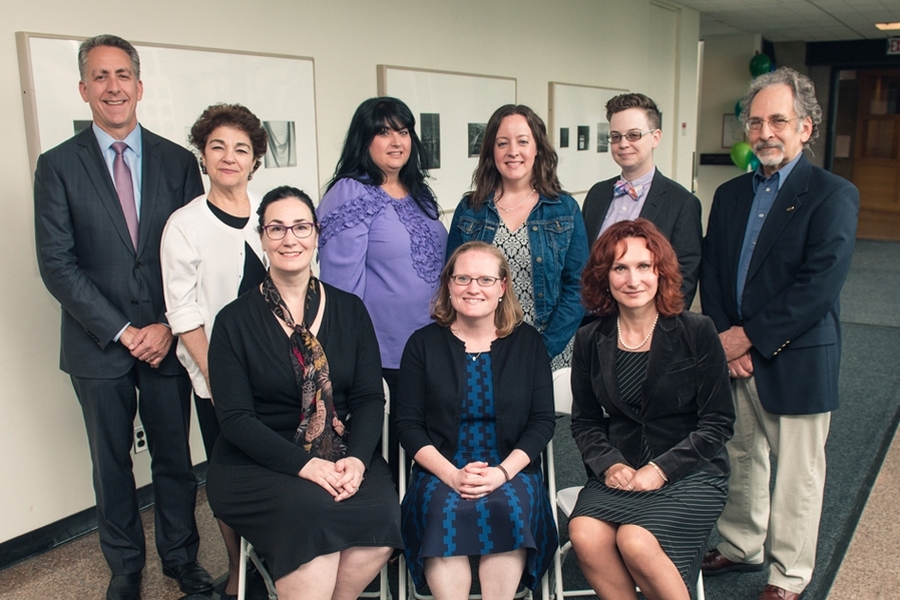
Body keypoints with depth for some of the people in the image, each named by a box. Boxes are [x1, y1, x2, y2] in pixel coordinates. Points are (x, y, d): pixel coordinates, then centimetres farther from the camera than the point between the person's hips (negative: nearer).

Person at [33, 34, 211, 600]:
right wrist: (122, 332, -12)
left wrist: (168, 326, -9)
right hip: (99, 343, 0)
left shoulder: (178, 161, 3)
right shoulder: (57, 165, -1)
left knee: (175, 457, 11)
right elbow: (56, 263, -6)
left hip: (167, 340, 1)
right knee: (112, 464, 13)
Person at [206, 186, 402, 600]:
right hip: (259, 463, -2)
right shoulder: (235, 321, 0)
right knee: (312, 511, -33)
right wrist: (304, 464, -20)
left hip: (343, 457, 3)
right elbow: (235, 418, -7)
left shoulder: (349, 310, 7)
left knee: (381, 516, -26)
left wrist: (356, 459, -17)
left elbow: (370, 398, 2)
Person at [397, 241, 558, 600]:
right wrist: (451, 475, -14)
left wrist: (503, 471, -13)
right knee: (445, 509, -31)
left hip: (511, 471, 0)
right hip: (440, 472, 0)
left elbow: (543, 421, 4)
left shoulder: (527, 342, 9)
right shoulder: (423, 344, 7)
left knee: (507, 507, -31)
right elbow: (408, 425, 2)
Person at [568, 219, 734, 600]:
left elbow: (718, 423, -5)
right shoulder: (590, 341, 4)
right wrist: (610, 465, -9)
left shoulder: (697, 333, -5)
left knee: (636, 541, -29)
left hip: (689, 473, -3)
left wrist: (660, 470, -14)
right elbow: (585, 421, 10)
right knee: (585, 535, -26)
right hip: (620, 473, 3)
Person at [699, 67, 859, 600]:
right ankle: (742, 547, 37)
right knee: (742, 460, 18)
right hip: (735, 357, 5)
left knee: (797, 475, 8)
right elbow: (711, 274, 7)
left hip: (797, 362, -5)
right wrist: (724, 340, -6)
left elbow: (820, 285, -18)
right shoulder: (730, 194, 10)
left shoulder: (833, 195, -8)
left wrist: (749, 336, -15)